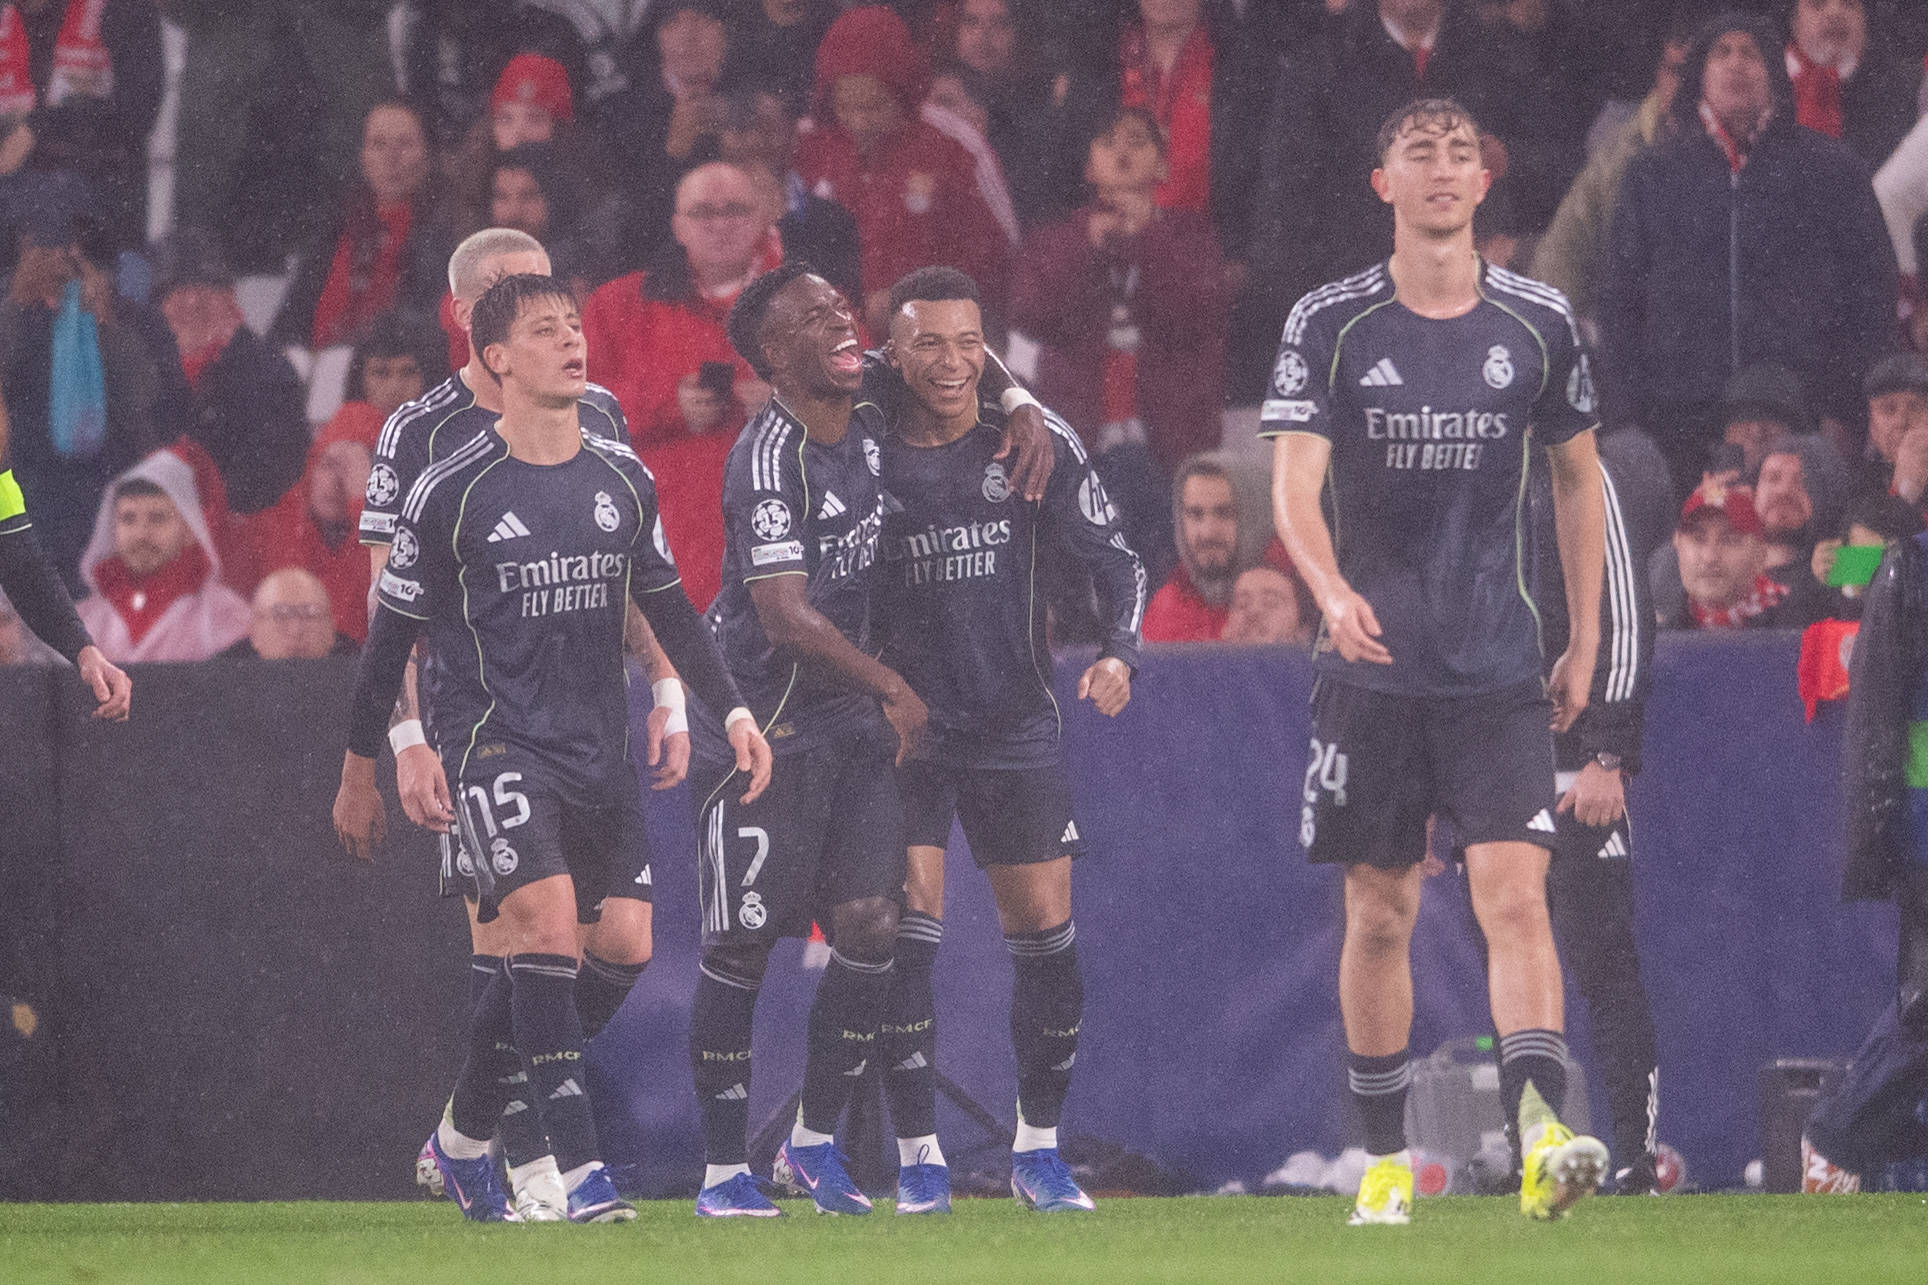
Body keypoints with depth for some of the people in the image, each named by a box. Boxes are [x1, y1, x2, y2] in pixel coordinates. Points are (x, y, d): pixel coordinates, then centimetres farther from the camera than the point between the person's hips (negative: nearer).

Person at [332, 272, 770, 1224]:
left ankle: (464, 1135, 27)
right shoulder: (452, 491, -6)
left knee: (618, 947, 6)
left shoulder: (623, 481, 8)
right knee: (547, 921, -22)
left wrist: (730, 709, 10)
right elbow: (392, 633, 2)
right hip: (494, 735, -6)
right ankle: (580, 1167, -22)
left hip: (596, 745, 6)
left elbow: (666, 607, 20)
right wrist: (360, 770, 6)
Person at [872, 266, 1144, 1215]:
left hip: (1014, 724, 2)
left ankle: (1038, 1149, 16)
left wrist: (1118, 653, -15)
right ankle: (918, 1156, -4)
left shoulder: (1034, 445, -2)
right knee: (906, 932, -11)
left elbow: (1112, 560, 3)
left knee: (1046, 937, 1)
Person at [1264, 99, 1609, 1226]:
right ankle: (1388, 1156, 19)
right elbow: (1296, 486, -11)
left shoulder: (1538, 323, 3)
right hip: (1373, 667, 0)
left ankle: (1544, 1134, -25)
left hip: (1502, 671, 0)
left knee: (1515, 894, -15)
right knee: (1380, 915, 7)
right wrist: (1333, 591, -31)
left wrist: (1586, 642, 12)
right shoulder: (1330, 325, -2)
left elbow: (1579, 480, 15)